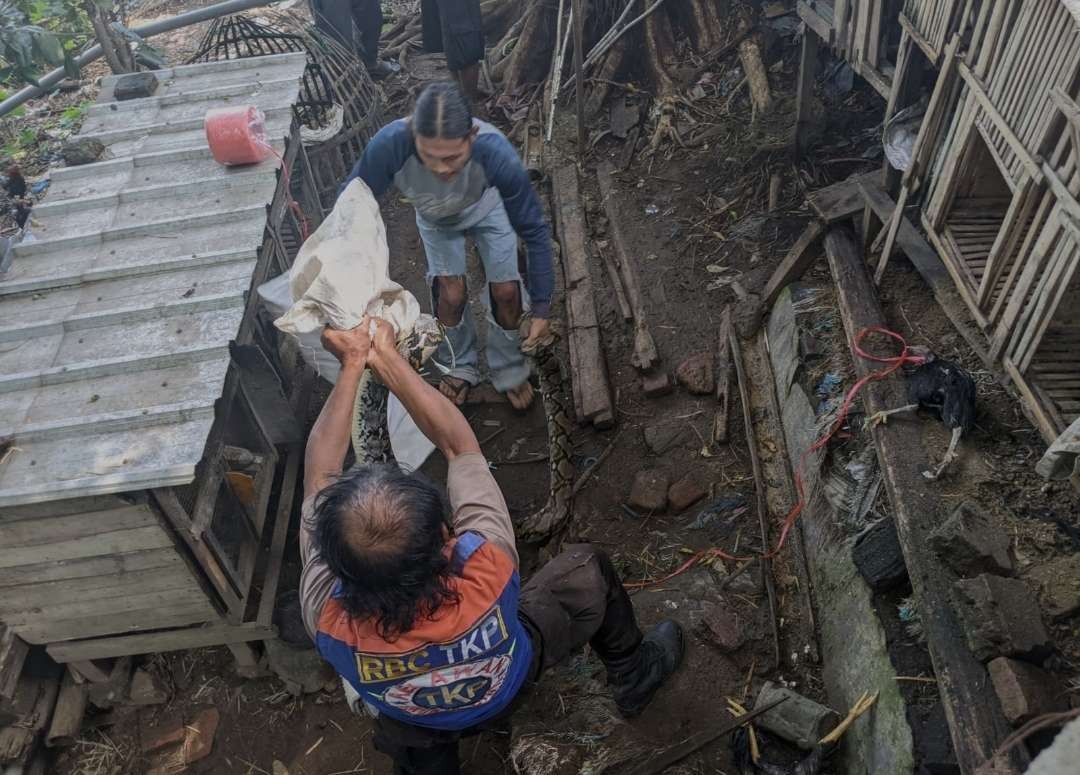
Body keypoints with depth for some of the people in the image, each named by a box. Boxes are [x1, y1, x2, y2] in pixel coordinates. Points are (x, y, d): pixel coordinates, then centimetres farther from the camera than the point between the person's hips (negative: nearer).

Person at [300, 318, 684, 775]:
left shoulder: (327, 619, -41)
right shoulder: (487, 574, -46)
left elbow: (319, 473, -29)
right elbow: (459, 444, -30)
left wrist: (352, 367, -22)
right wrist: (387, 360, -24)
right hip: (508, 684, 0)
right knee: (589, 566, 15)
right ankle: (632, 674, 37)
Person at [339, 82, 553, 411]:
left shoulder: (497, 154, -46)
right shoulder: (390, 144, -45)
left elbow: (534, 231, -32)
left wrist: (540, 309, -27)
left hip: (488, 209, -1)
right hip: (436, 219, 1)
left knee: (506, 292, -1)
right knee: (451, 295, -1)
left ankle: (508, 369, 28)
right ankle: (460, 366, 30)